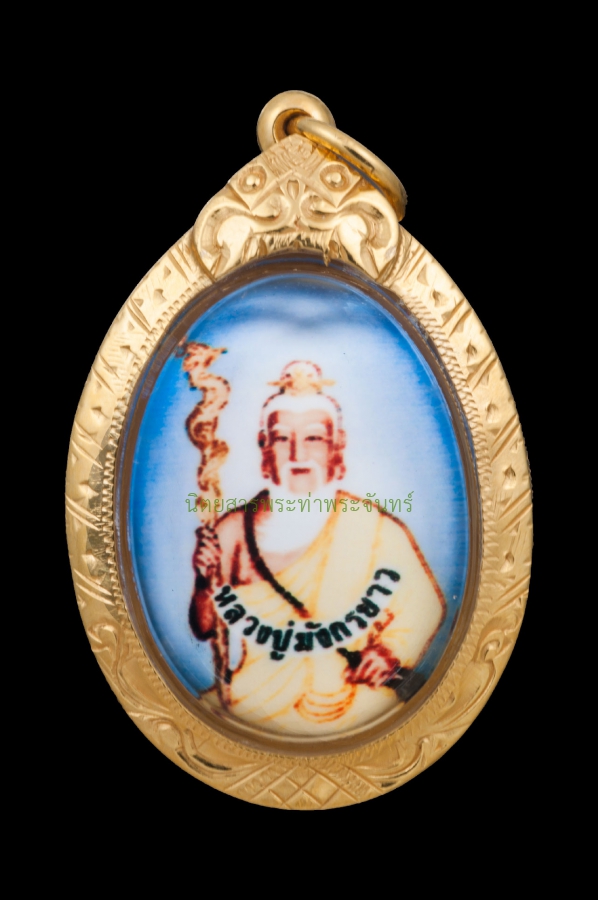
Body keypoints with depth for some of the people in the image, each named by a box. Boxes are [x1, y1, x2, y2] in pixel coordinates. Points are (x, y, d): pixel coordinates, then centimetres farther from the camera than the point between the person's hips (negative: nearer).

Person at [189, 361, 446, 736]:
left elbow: (426, 606, 3)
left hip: (352, 711, -1)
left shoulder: (378, 530, -4)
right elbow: (204, 630, 6)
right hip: (248, 711, 1)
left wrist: (393, 652, -13)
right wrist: (206, 583, -12)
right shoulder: (232, 531, 2)